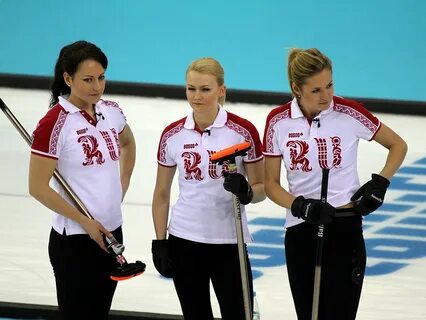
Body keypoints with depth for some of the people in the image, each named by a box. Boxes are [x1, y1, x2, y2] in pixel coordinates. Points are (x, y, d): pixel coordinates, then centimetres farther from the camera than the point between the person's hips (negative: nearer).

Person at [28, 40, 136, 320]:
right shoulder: (55, 124, -17)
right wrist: (84, 222, -16)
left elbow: (128, 143, 26)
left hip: (111, 234, 7)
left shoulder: (111, 112, 3)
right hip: (75, 241, -7)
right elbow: (38, 187, -16)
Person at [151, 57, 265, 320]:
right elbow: (162, 194, 8)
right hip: (184, 241, 3)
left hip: (229, 241, -3)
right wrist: (159, 243, 4)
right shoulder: (173, 135, 0)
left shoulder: (243, 131, -8)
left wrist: (247, 192, -25)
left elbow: (261, 188, -3)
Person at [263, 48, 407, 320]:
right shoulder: (278, 121, -3)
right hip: (300, 232, 3)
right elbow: (271, 184, 3)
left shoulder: (349, 113, -9)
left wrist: (380, 184, -7)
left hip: (344, 229, -3)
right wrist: (300, 206, -14)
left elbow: (398, 146, 5)